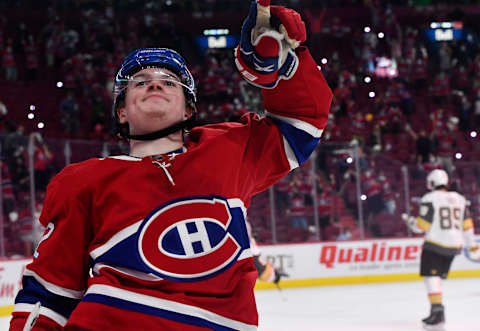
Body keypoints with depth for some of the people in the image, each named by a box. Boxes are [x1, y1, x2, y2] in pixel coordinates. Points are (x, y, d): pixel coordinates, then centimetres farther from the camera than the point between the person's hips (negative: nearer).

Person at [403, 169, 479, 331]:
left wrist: (409, 221, 10)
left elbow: (421, 225, -11)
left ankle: (437, 313, -20)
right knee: (438, 277, 17)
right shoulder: (459, 199, 10)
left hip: (435, 244, -6)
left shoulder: (429, 199, -8)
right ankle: (438, 312, 15)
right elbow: (467, 225, 12)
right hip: (454, 246, 6)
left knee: (431, 276, -7)